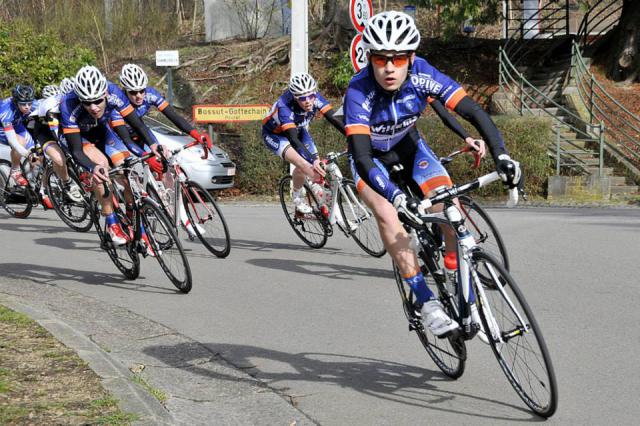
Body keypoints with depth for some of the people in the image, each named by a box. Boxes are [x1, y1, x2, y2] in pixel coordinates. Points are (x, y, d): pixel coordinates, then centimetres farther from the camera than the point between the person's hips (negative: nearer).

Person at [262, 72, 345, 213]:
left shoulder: (315, 98, -28)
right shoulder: (284, 106, -41)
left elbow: (334, 119, -31)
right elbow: (293, 139, -48)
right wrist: (313, 159, -60)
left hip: (299, 130, 5)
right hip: (274, 135, -5)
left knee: (317, 166, -12)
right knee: (303, 164, -31)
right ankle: (298, 200, -13)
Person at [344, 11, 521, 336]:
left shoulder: (423, 75, -30)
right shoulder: (359, 92, -36)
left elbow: (474, 112, -31)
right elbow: (361, 156, -43)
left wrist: (501, 155, -46)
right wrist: (395, 195, -58)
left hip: (408, 145, 2)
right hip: (371, 157, -2)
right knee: (388, 215, -29)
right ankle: (425, 301, -22)